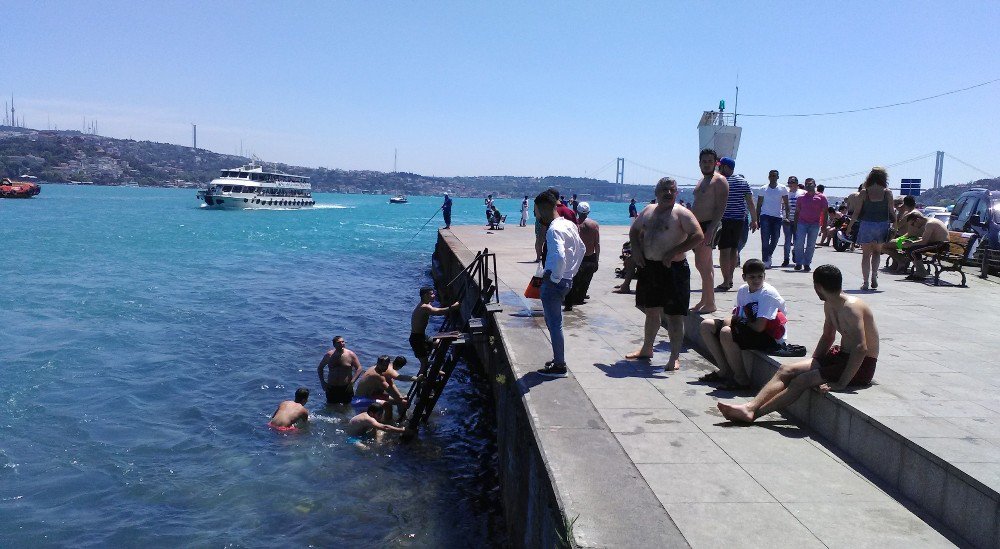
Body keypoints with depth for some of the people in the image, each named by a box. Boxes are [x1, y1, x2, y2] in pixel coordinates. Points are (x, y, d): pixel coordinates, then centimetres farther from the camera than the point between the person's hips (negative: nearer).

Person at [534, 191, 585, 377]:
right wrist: (571, 272, 21)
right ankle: (558, 359, 28)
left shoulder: (554, 230, -19)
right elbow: (582, 249, 21)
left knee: (554, 324, -2)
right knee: (553, 322, 19)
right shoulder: (569, 224, 10)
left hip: (553, 283, -10)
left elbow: (559, 257, -33)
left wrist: (554, 278, -21)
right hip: (566, 280, 10)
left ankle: (559, 367, 4)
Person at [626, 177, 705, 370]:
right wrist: (636, 249, 4)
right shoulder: (648, 210, 11)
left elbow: (698, 236, -16)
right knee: (652, 311, 19)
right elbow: (634, 231, 23)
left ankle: (675, 357, 3)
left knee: (674, 315, -4)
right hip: (649, 268, 6)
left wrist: (674, 252, -19)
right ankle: (646, 349, 34)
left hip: (673, 269, -6)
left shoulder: (681, 213, -8)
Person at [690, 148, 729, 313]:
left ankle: (709, 303, -7)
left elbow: (720, 208, -17)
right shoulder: (703, 180, 20)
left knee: (702, 265, -12)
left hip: (708, 225, -9)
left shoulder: (719, 181, -9)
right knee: (706, 265, 12)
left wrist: (710, 230, -25)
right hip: (698, 225, 9)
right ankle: (705, 301, 18)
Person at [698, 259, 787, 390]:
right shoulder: (743, 290, 3)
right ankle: (725, 371, 6)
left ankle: (741, 380, -17)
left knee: (726, 333, -32)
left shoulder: (768, 294, -20)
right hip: (747, 330, 9)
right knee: (706, 325, 3)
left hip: (770, 338, -9)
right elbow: (737, 316, 10)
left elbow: (759, 327, -26)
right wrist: (730, 320, -13)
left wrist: (742, 321, -8)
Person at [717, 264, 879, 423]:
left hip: (861, 365, -9)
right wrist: (812, 364, 10)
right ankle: (750, 407, -17)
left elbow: (861, 348, -34)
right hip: (841, 356, 9)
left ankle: (753, 413, -19)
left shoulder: (851, 307, -24)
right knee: (786, 370, -4)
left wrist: (841, 383, -34)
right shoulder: (829, 305, 6)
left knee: (802, 380, -22)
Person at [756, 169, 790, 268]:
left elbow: (786, 204, 7)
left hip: (778, 217, 2)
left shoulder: (783, 189, 5)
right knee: (765, 240, -10)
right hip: (765, 216, -2)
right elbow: (759, 205, 8)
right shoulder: (763, 189, 4)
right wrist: (757, 219, 4)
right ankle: (765, 261, -9)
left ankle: (768, 256, 30)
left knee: (775, 240, 7)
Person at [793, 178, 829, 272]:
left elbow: (825, 212, 4)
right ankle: (798, 263, -1)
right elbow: (797, 212, 12)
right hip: (802, 223, 1)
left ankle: (807, 264, 11)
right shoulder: (801, 197, 9)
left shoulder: (821, 197, 4)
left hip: (815, 224, -1)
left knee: (811, 245, 3)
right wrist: (795, 225, 6)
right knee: (799, 244, -8)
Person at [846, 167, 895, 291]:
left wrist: (849, 226, 4)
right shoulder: (888, 193, -1)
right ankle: (874, 275, -1)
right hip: (882, 225, 1)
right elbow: (891, 212, 0)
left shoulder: (864, 193, -4)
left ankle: (865, 282, 2)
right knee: (877, 252, 19)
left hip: (867, 225, -1)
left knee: (866, 254, 6)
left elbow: (856, 212, -5)